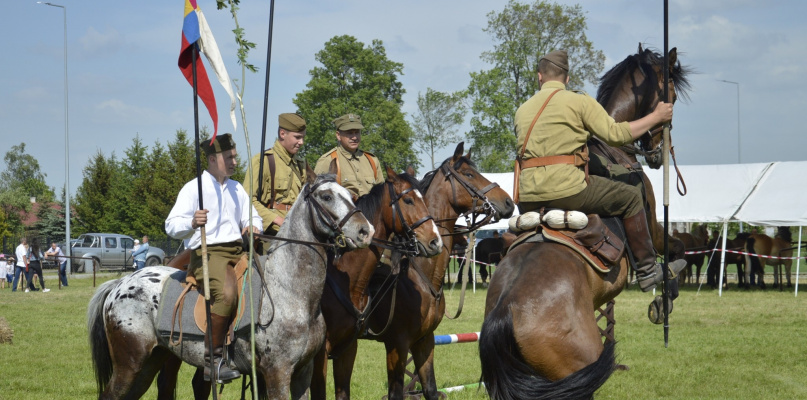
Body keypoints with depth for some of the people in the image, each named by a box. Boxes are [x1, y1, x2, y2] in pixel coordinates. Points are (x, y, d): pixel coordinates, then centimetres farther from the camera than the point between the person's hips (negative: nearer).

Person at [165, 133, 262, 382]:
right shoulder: (193, 189, 1)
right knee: (226, 293, -34)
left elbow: (251, 216, 29)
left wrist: (253, 227, 4)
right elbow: (172, 226, -7)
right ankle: (212, 360, -29)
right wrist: (192, 223, -30)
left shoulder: (237, 189, 21)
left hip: (238, 252, 7)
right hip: (207, 252, -7)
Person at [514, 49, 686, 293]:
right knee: (630, 197, 13)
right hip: (566, 188, -5)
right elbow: (616, 134, -3)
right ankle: (647, 270, 15)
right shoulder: (579, 101, 2)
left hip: (528, 199, 5)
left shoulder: (522, 110, 17)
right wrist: (656, 117, 9)